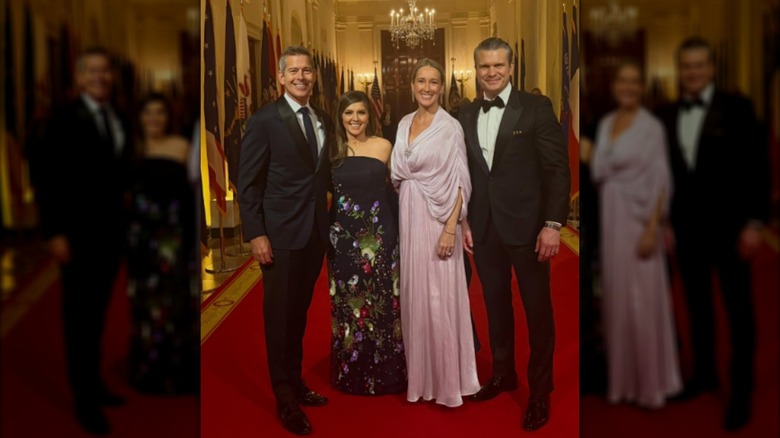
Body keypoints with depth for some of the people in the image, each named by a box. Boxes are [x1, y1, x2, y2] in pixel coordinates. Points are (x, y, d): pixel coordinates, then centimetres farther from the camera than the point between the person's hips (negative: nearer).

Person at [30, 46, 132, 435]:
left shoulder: (121, 121, 8)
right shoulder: (65, 118, -9)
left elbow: (125, 173, 9)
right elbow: (46, 177, -12)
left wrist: (128, 221, 4)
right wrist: (54, 233, -16)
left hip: (113, 230, 5)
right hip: (79, 231, -5)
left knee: (98, 312, 16)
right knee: (79, 316, 6)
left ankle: (94, 382, 31)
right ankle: (84, 398, 19)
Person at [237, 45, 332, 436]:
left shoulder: (323, 121, 9)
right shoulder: (264, 120, -7)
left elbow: (324, 174, 11)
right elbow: (247, 182, -9)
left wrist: (330, 221, 3)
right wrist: (255, 234, -14)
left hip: (316, 232, 5)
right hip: (280, 233, -5)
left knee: (300, 311, 15)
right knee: (279, 313, 5)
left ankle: (296, 382, 31)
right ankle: (285, 398, 19)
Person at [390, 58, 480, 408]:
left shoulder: (450, 127, -8)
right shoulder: (404, 123, 10)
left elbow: (459, 183, -12)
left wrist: (451, 228, -19)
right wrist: (399, 217, 10)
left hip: (438, 218, -6)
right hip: (408, 216, 6)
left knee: (439, 296, -2)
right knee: (413, 293, 12)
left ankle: (447, 378, 13)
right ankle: (420, 371, 26)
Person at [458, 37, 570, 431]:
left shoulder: (536, 107, -5)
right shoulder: (466, 116, 8)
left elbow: (557, 168, -8)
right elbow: (465, 174, 12)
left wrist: (553, 224, -14)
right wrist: (464, 221, 7)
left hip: (526, 225, -4)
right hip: (483, 229, 4)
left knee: (537, 310, 6)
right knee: (495, 305, 15)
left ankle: (540, 391, 20)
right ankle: (502, 373, 34)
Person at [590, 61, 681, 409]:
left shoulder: (651, 126, -7)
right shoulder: (605, 124, 11)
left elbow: (660, 181, -12)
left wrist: (652, 229, -18)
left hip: (638, 220, -6)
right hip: (609, 221, 6)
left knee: (643, 300, -1)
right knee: (615, 298, 11)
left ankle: (651, 381, 14)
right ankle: (622, 377, 24)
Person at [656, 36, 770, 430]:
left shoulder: (736, 107, -6)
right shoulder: (667, 115, 5)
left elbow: (757, 165, -9)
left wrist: (754, 222, -13)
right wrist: (666, 221, 6)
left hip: (728, 226, -4)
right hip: (687, 228, 4)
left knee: (738, 309, 7)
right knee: (697, 305, 14)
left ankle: (741, 390, 19)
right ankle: (704, 373, 31)